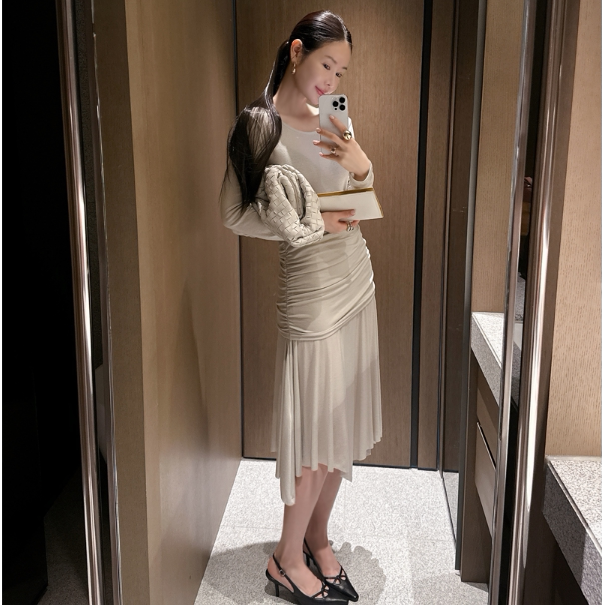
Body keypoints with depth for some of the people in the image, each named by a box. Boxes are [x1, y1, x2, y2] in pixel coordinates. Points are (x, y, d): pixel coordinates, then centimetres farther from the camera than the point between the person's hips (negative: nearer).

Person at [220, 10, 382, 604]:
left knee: (344, 421, 12)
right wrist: (312, 223, -19)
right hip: (310, 287, -7)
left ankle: (317, 537, 31)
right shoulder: (259, 125, -10)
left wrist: (362, 166, -7)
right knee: (316, 427, 0)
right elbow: (236, 215, -10)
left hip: (357, 278, 7)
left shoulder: (336, 117, 9)